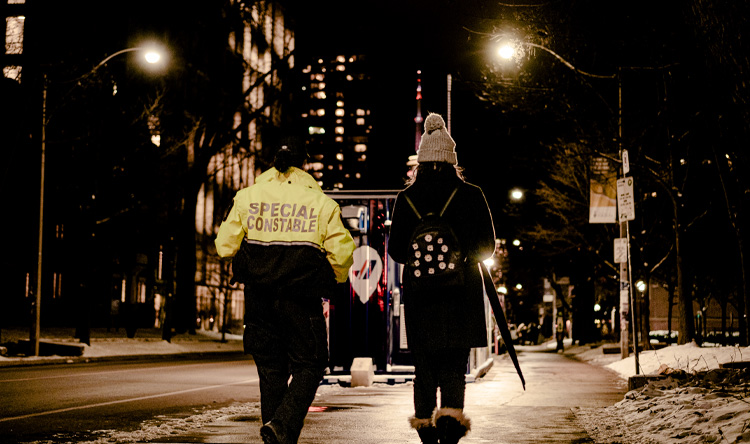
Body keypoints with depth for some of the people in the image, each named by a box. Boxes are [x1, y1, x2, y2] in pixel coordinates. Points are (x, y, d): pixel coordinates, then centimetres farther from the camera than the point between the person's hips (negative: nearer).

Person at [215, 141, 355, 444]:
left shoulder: (247, 197, 4)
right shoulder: (320, 203, -1)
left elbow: (225, 245, 3)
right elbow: (342, 253, -5)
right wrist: (332, 281, 14)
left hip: (259, 296, 3)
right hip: (301, 299, -3)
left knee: (270, 367, 14)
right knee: (309, 365, 7)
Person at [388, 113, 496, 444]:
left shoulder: (406, 197, 0)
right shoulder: (471, 195, -2)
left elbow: (396, 250, 1)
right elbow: (486, 246, 0)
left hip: (419, 289, 1)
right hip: (462, 291, -1)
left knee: (424, 360, 13)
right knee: (455, 360, 5)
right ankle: (451, 412, -14)